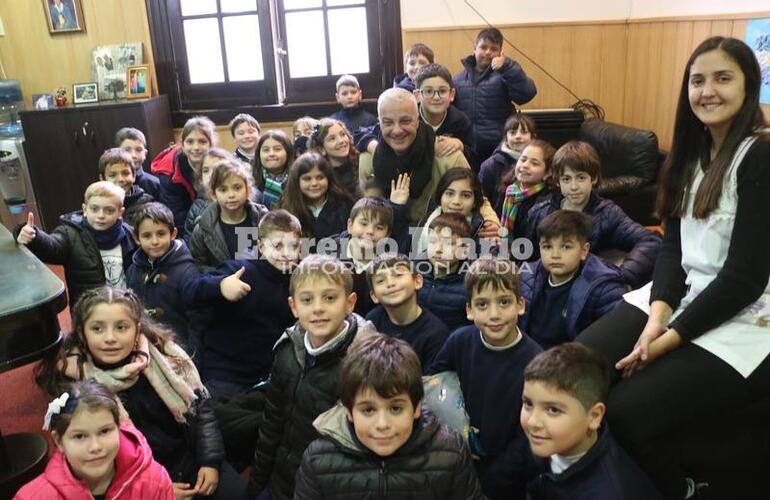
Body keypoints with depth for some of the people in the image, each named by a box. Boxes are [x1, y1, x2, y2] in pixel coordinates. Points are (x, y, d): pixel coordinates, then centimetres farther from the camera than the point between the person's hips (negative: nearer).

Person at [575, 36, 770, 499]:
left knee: (625, 410, -23)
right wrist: (658, 315, -13)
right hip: (680, 297, 7)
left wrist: (670, 340, -19)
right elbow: (672, 246, 4)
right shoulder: (692, 151, 11)